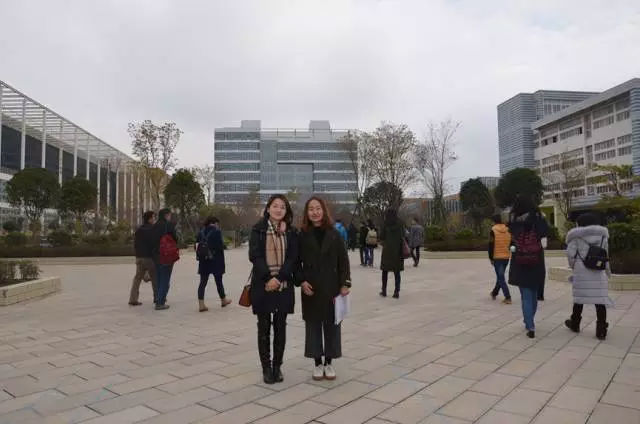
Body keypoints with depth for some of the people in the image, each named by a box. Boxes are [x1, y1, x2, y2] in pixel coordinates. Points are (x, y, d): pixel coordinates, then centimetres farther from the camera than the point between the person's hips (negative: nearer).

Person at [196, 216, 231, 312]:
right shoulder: (217, 231, -10)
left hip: (203, 261, 4)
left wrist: (199, 256, 8)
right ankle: (223, 300, 28)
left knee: (203, 282, 5)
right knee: (219, 281, 11)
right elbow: (221, 246, -14)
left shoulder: (201, 232, 5)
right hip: (216, 261, -4)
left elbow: (197, 245, 4)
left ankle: (201, 304, -1)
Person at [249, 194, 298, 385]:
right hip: (263, 285, -2)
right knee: (264, 328, 5)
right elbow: (254, 255, -8)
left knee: (280, 327, 8)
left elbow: (293, 258, -2)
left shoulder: (291, 232, 5)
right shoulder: (258, 229, 0)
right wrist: (268, 277, -17)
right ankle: (266, 368, 17)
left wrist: (279, 278, -15)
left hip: (284, 285, 2)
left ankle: (277, 366, 22)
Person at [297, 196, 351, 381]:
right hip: (311, 289, 0)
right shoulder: (302, 236, 0)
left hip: (331, 288, 1)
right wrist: (301, 281, -11)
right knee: (313, 325, 7)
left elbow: (343, 260, 1)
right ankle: (317, 363, 20)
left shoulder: (334, 234, 0)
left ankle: (329, 363, 22)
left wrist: (345, 283, -7)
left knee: (331, 324, 7)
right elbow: (297, 262, 2)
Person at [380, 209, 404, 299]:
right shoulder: (400, 225, 0)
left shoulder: (385, 225, -7)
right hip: (398, 251, 2)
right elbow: (403, 237, -1)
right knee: (397, 272, 6)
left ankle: (384, 291, 15)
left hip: (387, 250, -1)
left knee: (385, 271, 13)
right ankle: (397, 291, -1)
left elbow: (381, 238, -7)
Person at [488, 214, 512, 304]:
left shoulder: (493, 230, -11)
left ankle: (508, 297, -8)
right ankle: (494, 293, 35)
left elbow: (491, 245, -12)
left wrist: (491, 258, -4)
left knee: (501, 277, -2)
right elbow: (511, 243, 10)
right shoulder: (508, 230, 5)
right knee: (500, 276, 19)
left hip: (497, 257, -6)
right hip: (506, 257, 6)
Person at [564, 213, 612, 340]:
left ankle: (575, 324, 25)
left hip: (581, 272, -2)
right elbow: (605, 254, 13)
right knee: (600, 299, 3)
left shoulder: (577, 236, -4)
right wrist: (607, 271, 22)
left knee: (579, 297, 10)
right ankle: (601, 330, 3)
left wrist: (574, 266, 11)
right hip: (598, 272, 2)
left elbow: (570, 254, -5)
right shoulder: (602, 234, 8)